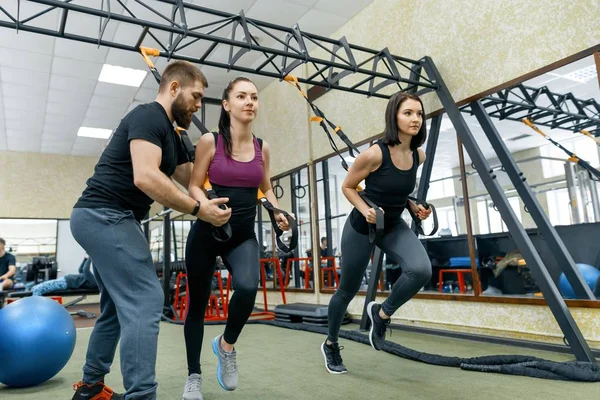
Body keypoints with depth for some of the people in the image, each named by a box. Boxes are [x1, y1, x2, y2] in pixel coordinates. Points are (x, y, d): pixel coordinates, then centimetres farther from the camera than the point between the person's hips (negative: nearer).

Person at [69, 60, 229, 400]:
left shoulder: (171, 137, 19)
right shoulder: (148, 117, -11)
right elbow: (146, 178, -26)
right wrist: (198, 210, -20)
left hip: (98, 218, 11)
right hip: (105, 216, -11)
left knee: (119, 306, 17)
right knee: (146, 302, -15)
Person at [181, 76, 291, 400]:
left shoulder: (262, 148, 3)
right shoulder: (210, 141, -7)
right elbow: (194, 186, -5)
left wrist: (278, 213, -5)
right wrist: (208, 206, -25)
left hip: (243, 235, 2)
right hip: (206, 232, -1)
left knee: (248, 287, -27)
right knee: (198, 303, 9)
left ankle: (226, 344, 4)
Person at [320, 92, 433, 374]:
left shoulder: (419, 156, -7)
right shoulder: (375, 154, -25)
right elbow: (347, 186, -11)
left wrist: (414, 207, -3)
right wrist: (365, 211, -26)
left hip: (394, 226, 5)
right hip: (361, 228, -4)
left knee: (421, 270, -24)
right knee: (348, 290, 10)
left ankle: (382, 313, 5)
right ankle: (330, 344, 37)